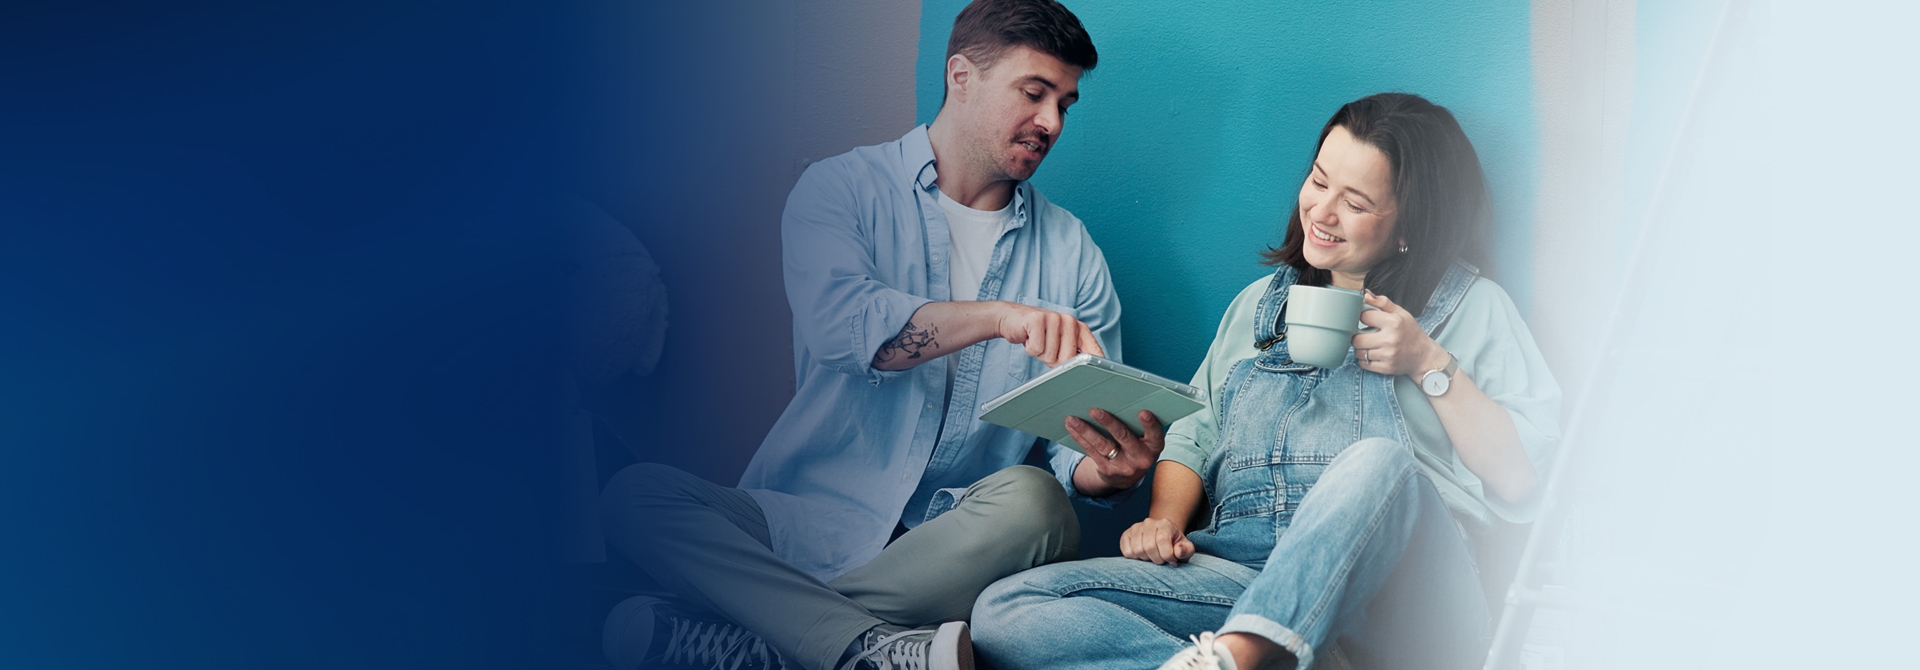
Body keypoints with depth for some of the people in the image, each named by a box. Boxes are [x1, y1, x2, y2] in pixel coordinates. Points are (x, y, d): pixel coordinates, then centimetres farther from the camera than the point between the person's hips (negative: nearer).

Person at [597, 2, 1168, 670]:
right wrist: (1000, 316, -29)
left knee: (1031, 502, -33)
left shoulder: (1072, 252, 13)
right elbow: (838, 324, -16)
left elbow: (1082, 440, 8)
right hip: (812, 522, -1)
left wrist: (1107, 470, -17)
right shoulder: (843, 187, 5)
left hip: (958, 542, 1)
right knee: (636, 491, -25)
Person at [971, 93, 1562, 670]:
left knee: (1377, 458, -39)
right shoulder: (1261, 302, 25)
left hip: (1392, 584, -3)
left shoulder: (1470, 308, 11)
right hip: (1241, 572, 4)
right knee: (1005, 610, -20)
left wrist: (1431, 365, -6)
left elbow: (1522, 481, 3)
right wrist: (1166, 518, 2)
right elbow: (1196, 432, 21)